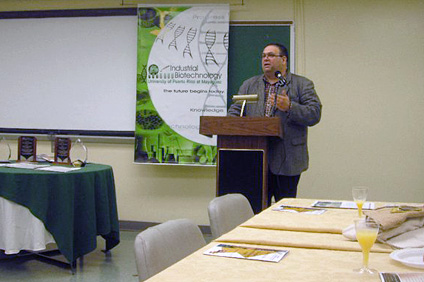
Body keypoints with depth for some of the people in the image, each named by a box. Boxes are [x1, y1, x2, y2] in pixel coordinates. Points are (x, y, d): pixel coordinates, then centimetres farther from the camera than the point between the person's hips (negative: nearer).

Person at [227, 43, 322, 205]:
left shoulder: (303, 85, 6)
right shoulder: (249, 85, 18)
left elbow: (314, 115, -4)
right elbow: (234, 112, 14)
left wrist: (289, 107, -19)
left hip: (287, 161, -3)